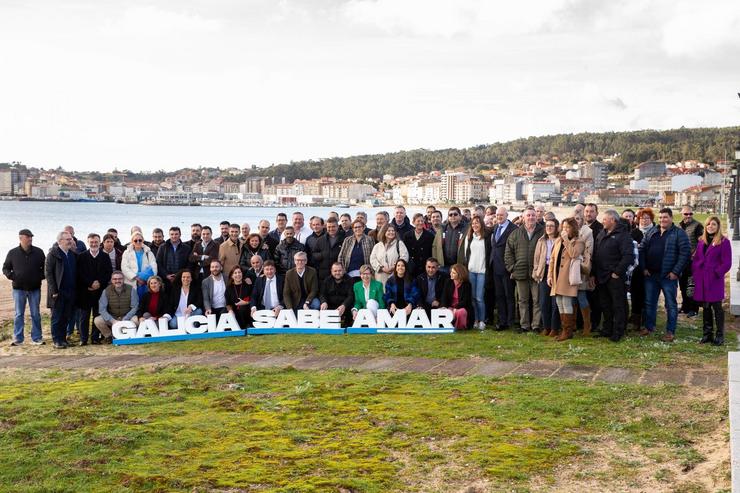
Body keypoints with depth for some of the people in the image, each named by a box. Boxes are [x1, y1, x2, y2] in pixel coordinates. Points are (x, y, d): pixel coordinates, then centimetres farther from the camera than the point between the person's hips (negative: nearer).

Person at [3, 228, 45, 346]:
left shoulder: (38, 252, 1)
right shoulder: (13, 253, 0)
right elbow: (5, 268, 9)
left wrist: (41, 276, -6)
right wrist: (11, 275, -9)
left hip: (35, 289, 0)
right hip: (18, 289, 0)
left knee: (36, 314, 5)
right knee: (19, 314, 5)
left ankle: (37, 338, 11)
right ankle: (18, 339, 11)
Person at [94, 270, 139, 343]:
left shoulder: (131, 290, -9)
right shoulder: (106, 291, -6)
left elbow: (134, 307, -10)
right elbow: (102, 309, -12)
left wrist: (124, 320, -23)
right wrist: (112, 321, -26)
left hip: (127, 317, -1)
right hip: (111, 318, 1)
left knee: (136, 320, -33)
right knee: (97, 320, -24)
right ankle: (109, 336, 5)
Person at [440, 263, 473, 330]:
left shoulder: (466, 284, -7)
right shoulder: (448, 283, 5)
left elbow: (466, 301, -13)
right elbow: (444, 297, -1)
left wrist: (455, 308, -26)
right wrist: (444, 307, -22)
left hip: (463, 307, -3)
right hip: (450, 307, 3)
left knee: (460, 312, -39)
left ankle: (461, 327, -14)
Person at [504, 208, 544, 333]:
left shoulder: (543, 233, 1)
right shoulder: (516, 234, 9)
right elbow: (508, 252, 10)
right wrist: (511, 267, 1)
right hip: (520, 273, 3)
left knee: (537, 300, 1)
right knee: (523, 300, 8)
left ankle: (536, 325, 7)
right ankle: (524, 325, 14)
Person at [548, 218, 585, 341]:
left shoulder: (578, 242, 0)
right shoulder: (558, 241, 18)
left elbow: (573, 254, -20)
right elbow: (552, 258, 16)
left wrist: (566, 240, -14)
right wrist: (550, 275, 9)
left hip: (568, 277, -7)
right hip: (557, 276, 7)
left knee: (566, 302, -9)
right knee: (559, 303, 8)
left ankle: (568, 331, -1)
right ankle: (564, 329, 17)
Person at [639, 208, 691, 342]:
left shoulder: (679, 233, -5)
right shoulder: (651, 233, 11)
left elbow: (685, 253, -12)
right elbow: (642, 250, 12)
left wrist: (676, 272, -15)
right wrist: (644, 268, 2)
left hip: (668, 276, -5)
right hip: (650, 275, 5)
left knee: (671, 304, 2)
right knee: (649, 302, 13)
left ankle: (670, 331, 9)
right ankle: (649, 327, 26)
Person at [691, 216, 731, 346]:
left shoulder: (724, 242, -5)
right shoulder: (701, 241, 12)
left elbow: (727, 263, -7)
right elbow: (696, 258, 16)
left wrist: (717, 273, -13)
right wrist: (695, 272, 5)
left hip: (715, 281, -5)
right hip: (701, 280, 5)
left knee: (716, 307, -1)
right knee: (705, 307, 11)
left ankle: (719, 335, 7)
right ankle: (707, 333, 19)